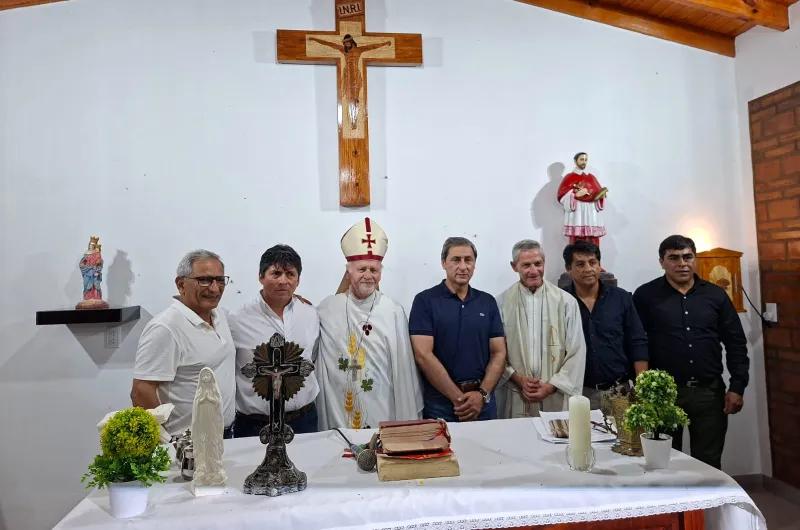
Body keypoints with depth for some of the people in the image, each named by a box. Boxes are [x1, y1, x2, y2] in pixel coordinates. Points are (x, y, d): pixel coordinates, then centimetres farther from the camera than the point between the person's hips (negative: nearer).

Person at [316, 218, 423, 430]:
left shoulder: (394, 312, -2)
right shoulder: (327, 309, 0)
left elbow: (403, 368, 0)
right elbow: (318, 367, 7)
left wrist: (406, 419, 0)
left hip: (383, 415, 0)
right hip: (338, 415, 1)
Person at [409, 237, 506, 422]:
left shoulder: (488, 302, 6)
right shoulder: (425, 301, -6)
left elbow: (499, 353, 4)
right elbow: (423, 355, -13)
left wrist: (483, 394, -10)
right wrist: (459, 398, -14)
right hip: (440, 404, -3)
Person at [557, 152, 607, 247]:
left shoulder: (592, 177, 19)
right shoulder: (569, 177, 5)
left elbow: (598, 193, 19)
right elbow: (562, 196, -2)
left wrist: (601, 195, -3)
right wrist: (576, 194, -15)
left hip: (592, 214, 4)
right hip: (576, 214, -4)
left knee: (592, 244, -2)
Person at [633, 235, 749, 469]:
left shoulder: (715, 295, 7)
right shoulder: (646, 296, -2)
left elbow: (736, 342, 8)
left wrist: (737, 387, 2)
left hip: (709, 392, 2)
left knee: (709, 463, 11)